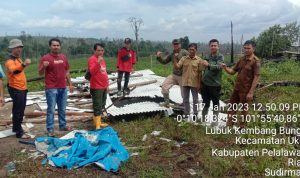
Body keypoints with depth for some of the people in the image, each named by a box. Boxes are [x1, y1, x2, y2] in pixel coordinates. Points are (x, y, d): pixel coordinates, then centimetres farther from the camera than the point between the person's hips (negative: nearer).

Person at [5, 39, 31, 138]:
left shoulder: (18, 59, 14)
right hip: (16, 89, -9)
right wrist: (24, 65, -56)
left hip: (22, 89, 9)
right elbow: (14, 71, -39)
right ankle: (19, 132, 1)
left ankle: (16, 127, 31)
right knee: (18, 110, -5)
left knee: (20, 110, 17)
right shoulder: (10, 61, -16)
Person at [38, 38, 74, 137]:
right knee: (51, 110, -1)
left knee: (62, 109, 15)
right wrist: (43, 67, -27)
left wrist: (70, 84, 15)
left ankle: (63, 125, 27)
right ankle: (50, 129, 7)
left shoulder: (63, 57, 10)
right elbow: (40, 73, -6)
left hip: (63, 88, 6)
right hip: (51, 89, -5)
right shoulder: (45, 58, -6)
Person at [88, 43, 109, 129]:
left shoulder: (102, 59, 15)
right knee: (97, 106, -7)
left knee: (102, 106, 16)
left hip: (104, 87, 9)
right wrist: (98, 62, -39)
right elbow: (92, 71, -29)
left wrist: (107, 83, 22)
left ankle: (99, 122, 27)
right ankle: (97, 125, -2)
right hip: (96, 87, -9)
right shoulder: (92, 59, -13)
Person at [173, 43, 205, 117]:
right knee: (185, 99, 12)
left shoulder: (199, 60, -5)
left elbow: (200, 73, -5)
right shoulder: (183, 58, 0)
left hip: (194, 83, -2)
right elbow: (177, 67, -7)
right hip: (185, 83, 2)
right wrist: (175, 58, -20)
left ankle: (195, 114, 25)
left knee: (195, 99, 11)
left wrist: (199, 84, -7)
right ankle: (186, 114, 25)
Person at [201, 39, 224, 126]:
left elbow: (218, 67, -25)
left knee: (215, 103, 7)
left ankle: (215, 119, 20)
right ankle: (203, 118, 30)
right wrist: (202, 80, 18)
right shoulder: (207, 56, 10)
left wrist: (208, 65, -39)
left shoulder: (220, 57, -7)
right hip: (205, 83, 5)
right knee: (205, 102, 17)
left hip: (215, 84, -5)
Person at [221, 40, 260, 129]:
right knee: (232, 106, 13)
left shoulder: (256, 61, -13)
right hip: (236, 88, 7)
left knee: (244, 109, 8)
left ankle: (242, 127, 23)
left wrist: (251, 92, -19)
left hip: (246, 90, -7)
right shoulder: (241, 59, 7)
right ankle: (229, 125, 26)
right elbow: (233, 71, 10)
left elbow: (256, 77, -16)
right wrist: (225, 68, -12)